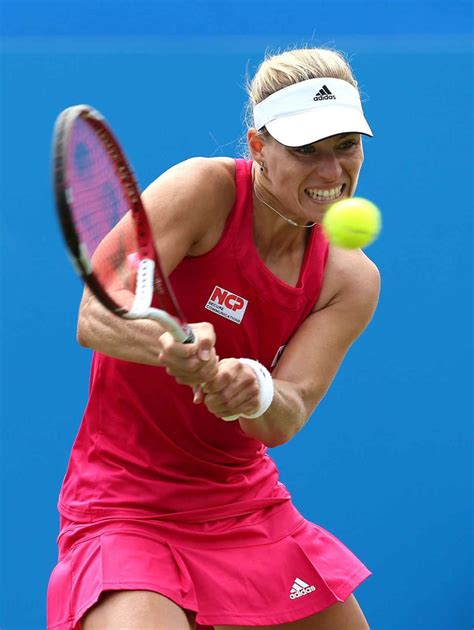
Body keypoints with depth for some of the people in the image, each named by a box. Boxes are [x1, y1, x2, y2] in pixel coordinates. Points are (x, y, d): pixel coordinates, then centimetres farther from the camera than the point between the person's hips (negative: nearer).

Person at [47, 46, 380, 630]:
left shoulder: (352, 279, -2)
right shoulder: (205, 189, -15)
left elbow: (283, 421, -13)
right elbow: (95, 317, -23)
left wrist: (257, 392, -37)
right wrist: (174, 347, -44)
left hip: (246, 505, 6)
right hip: (124, 509, -6)